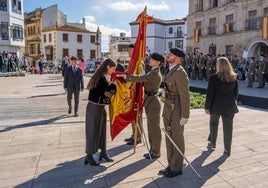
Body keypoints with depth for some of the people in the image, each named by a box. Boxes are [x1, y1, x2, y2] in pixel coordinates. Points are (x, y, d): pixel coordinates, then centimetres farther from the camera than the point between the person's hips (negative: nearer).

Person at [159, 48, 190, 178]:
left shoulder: (180, 73, -17)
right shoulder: (171, 71, 12)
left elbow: (185, 96, -19)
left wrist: (185, 116, -19)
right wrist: (165, 112, 15)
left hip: (176, 113, -9)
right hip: (168, 112, 9)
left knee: (177, 141, 6)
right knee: (169, 139, 17)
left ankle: (176, 168, 23)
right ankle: (171, 166, 33)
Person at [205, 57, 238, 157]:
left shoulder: (214, 77, -12)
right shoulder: (234, 77, 3)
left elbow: (210, 93, -12)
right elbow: (236, 92, 10)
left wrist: (207, 106, -6)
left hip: (216, 105, -3)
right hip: (229, 106, 3)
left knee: (213, 124, 17)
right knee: (228, 127, 8)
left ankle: (212, 143, 31)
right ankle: (227, 149, 14)